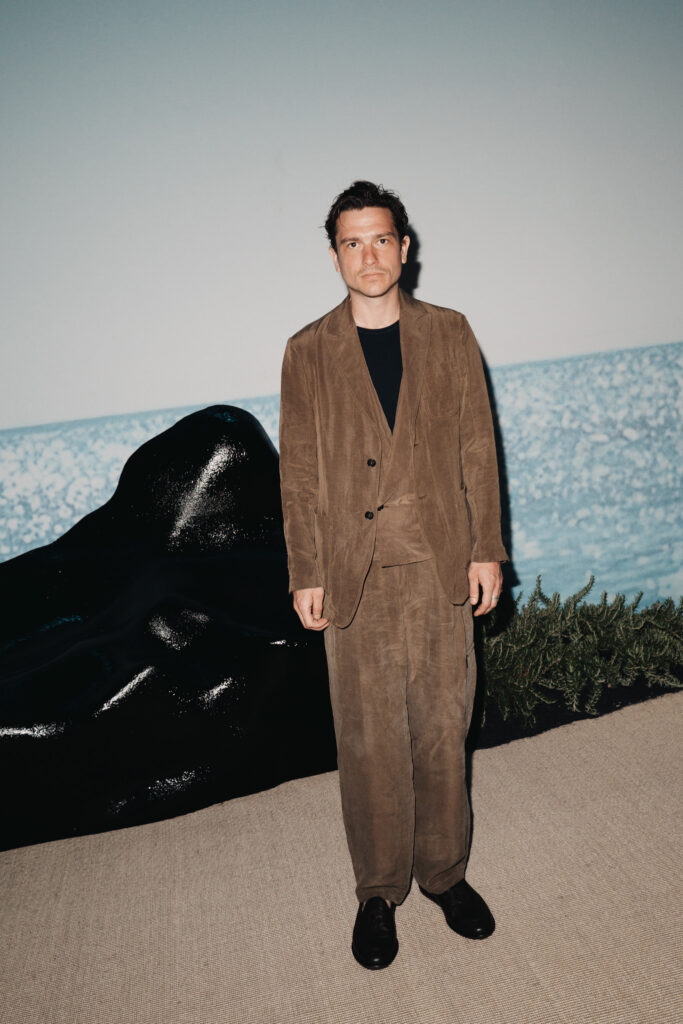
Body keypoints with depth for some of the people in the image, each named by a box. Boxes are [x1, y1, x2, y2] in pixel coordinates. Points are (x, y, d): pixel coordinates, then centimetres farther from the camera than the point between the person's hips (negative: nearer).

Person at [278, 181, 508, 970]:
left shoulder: (449, 334, 6)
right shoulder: (307, 352, 3)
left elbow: (477, 447, 5)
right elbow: (298, 472, 2)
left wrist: (486, 549, 1)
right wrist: (306, 575, -1)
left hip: (442, 566, 1)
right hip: (356, 576, -1)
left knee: (442, 728, 12)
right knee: (369, 741, 7)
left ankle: (444, 871, 34)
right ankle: (378, 891, 28)